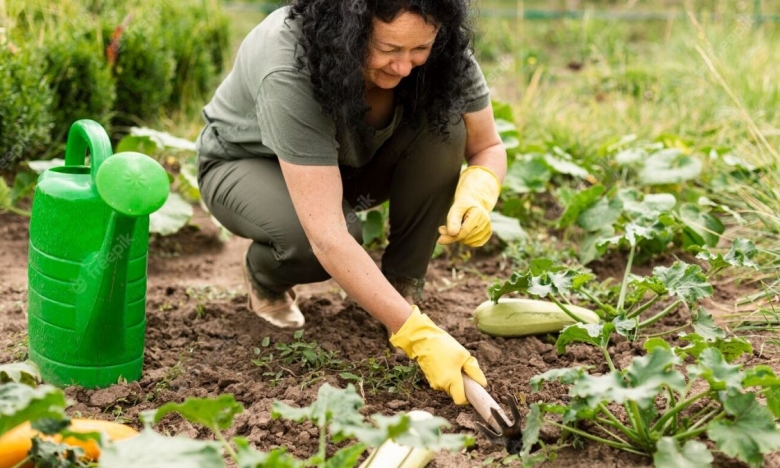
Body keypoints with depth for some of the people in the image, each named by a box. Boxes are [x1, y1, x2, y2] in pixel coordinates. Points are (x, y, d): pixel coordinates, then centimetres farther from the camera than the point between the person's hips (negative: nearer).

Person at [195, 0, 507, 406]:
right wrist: (419, 335, -49)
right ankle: (266, 277, 0)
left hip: (351, 159, 5)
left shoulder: (443, 54, -25)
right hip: (248, 164, -4)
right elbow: (327, 236, -45)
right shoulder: (289, 72, -40)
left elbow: (488, 146, -11)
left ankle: (402, 287, -10)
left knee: (445, 125, -25)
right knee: (315, 240, -38)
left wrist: (477, 195, -35)